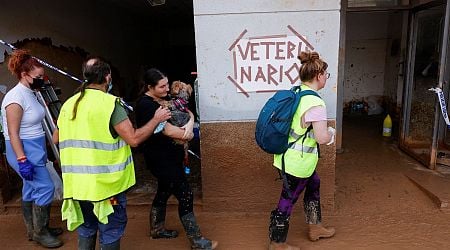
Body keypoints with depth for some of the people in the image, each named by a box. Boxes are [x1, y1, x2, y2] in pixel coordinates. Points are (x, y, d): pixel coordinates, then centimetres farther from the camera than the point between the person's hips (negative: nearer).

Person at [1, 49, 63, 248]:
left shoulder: (30, 93, 9)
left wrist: (41, 152, 21)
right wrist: (22, 160, -24)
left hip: (34, 149, 9)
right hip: (23, 151, -9)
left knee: (31, 189, 15)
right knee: (45, 188, -5)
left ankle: (33, 230, 28)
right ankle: (39, 232, 11)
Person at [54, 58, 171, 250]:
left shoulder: (69, 104, 5)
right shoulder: (109, 103, -15)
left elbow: (56, 138, 16)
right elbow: (134, 139, -19)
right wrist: (156, 119, -5)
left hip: (77, 183, 7)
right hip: (105, 183, -6)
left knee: (86, 229, 23)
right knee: (110, 234, 11)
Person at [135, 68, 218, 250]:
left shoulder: (164, 99, 8)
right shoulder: (145, 105, -20)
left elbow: (187, 112, 6)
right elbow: (167, 130, -25)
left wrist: (190, 124, -15)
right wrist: (186, 135, -9)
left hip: (168, 156, 9)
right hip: (161, 159, -9)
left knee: (164, 191, 22)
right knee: (185, 196, -5)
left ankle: (156, 229, 41)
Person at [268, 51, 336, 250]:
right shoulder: (315, 103, -24)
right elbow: (323, 138, -24)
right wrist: (331, 133, -2)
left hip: (288, 155, 9)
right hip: (298, 161, -9)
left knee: (314, 185, 27)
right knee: (288, 200, 7)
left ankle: (315, 228, 47)